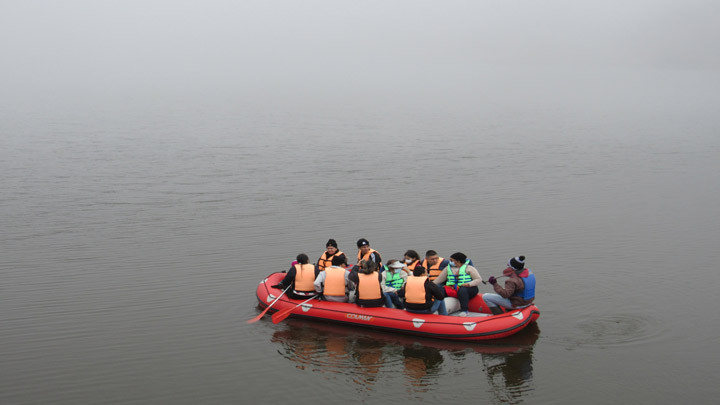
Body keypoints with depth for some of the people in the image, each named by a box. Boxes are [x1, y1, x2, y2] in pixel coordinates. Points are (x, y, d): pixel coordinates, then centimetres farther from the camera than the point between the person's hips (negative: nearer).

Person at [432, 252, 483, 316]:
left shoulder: (469, 268, 4)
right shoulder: (448, 268, 18)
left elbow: (479, 279, -3)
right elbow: (439, 280, 18)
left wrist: (468, 284, -17)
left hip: (468, 288, -4)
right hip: (452, 289, 4)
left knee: (462, 290, -41)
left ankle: (464, 310, -41)